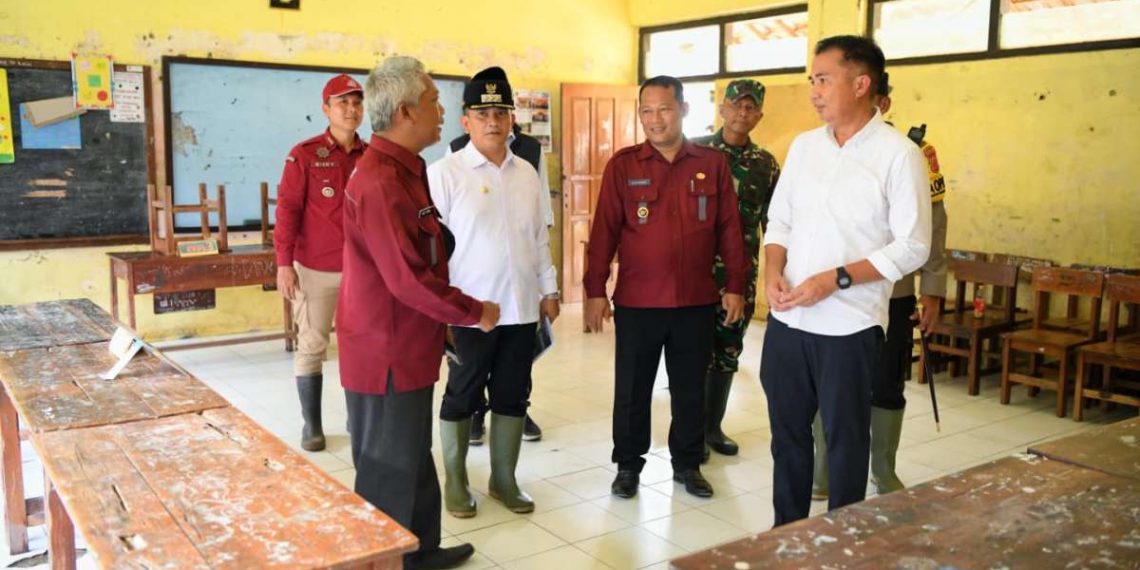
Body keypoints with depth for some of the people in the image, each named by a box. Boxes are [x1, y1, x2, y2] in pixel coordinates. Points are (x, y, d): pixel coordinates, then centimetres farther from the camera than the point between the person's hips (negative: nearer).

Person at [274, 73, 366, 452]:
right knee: (311, 346, 4)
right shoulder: (304, 155, -5)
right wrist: (284, 264, -11)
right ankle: (312, 424, 16)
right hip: (315, 269, -3)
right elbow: (287, 210, -7)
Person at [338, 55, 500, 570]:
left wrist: (444, 323, 17)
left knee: (412, 461, 21)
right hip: (386, 353, -10)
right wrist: (475, 312, -13)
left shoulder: (403, 171, 11)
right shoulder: (381, 183, -23)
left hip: (406, 346, 10)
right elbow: (408, 279, -26)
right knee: (389, 471, 5)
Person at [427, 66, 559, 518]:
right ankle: (455, 482, 24)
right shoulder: (445, 173, -8)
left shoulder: (526, 173, 9)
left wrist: (549, 289, 12)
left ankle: (504, 479, 28)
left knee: (512, 397, 13)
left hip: (521, 308, 5)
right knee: (461, 398, 9)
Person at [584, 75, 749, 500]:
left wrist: (735, 285, 4)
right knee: (632, 390, 9)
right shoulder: (622, 165, -1)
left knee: (690, 390, 13)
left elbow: (728, 229, 6)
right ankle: (628, 465, 26)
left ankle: (687, 464, 29)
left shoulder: (713, 164, 3)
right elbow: (604, 231, -2)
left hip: (697, 301, 1)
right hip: (637, 301, -1)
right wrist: (595, 291, -5)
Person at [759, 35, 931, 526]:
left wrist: (836, 279, -19)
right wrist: (773, 272, -5)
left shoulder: (898, 154, -8)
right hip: (787, 319, 5)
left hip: (848, 325, -5)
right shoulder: (803, 146, 9)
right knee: (787, 432, 15)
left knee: (844, 440, 9)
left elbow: (912, 247, -11)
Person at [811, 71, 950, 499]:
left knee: (886, 390, 11)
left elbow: (931, 225, -2)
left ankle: (884, 475, 29)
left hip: (891, 296, -1)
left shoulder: (913, 153, -3)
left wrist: (932, 290, -6)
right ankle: (822, 473, 26)